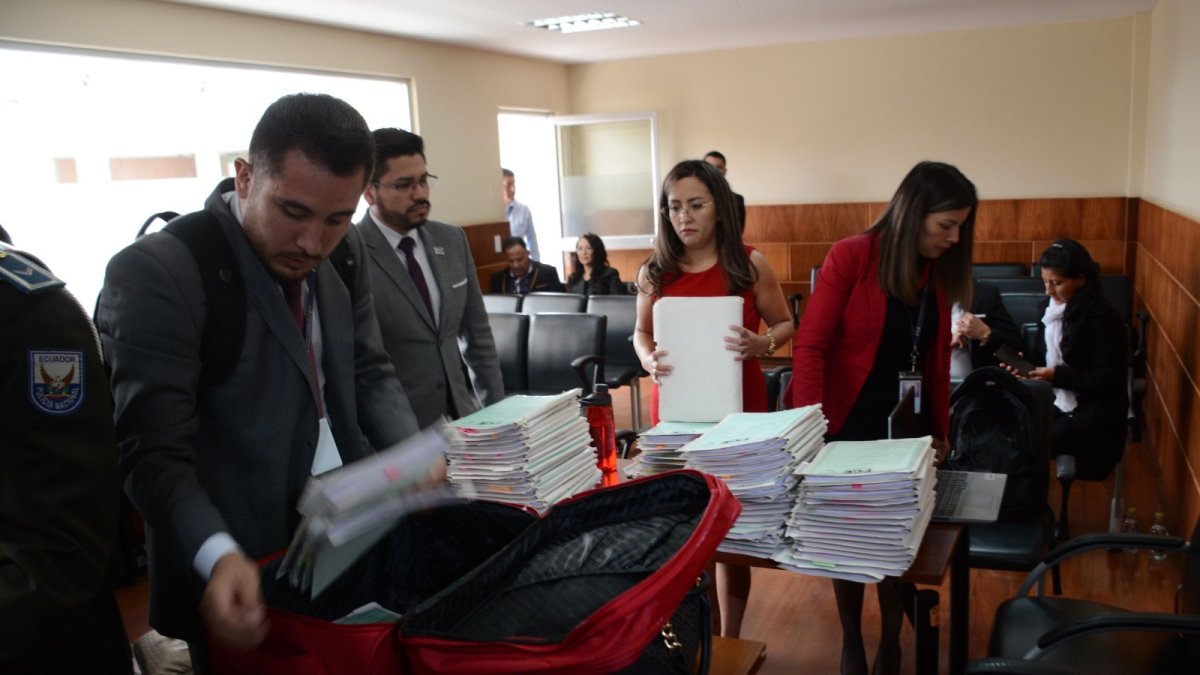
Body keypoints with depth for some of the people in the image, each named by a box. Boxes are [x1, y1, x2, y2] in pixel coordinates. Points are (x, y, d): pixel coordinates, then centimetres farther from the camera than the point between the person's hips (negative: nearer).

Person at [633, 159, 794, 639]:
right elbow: (641, 333, 12)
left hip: (738, 407, -1)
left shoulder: (750, 264, -5)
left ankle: (730, 639, 25)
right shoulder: (655, 272, 0)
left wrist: (761, 344, -18)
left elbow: (785, 324, 4)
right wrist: (649, 360, -10)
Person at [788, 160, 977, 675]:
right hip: (849, 423, -4)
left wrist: (940, 430, 10)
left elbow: (937, 359, 10)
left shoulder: (940, 271, 2)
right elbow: (811, 346, -17)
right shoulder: (850, 258, -15)